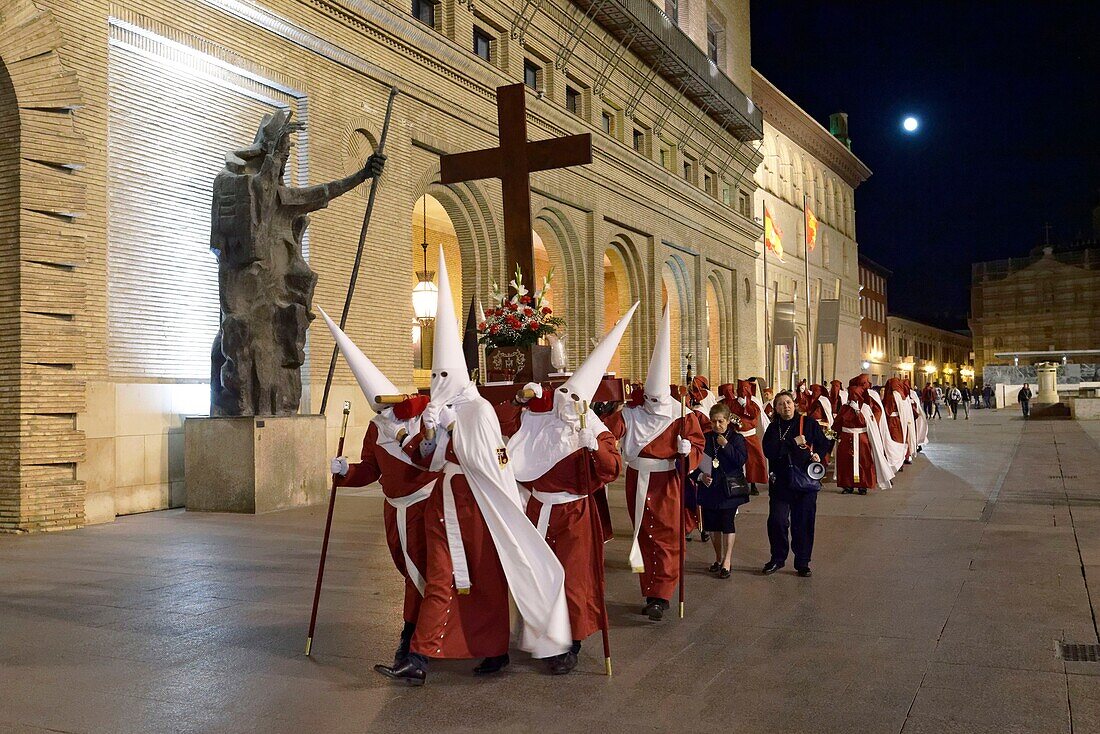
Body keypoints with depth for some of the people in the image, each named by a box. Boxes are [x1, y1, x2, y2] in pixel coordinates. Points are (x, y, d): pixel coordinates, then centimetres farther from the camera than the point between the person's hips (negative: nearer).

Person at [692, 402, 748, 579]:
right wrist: (701, 475, -9)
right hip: (709, 487, 4)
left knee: (728, 524, -3)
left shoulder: (736, 438, -3)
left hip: (729, 489, -4)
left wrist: (726, 446, -17)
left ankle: (727, 561, 5)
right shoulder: (705, 438, 5)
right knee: (712, 525, 10)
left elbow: (741, 460, -15)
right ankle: (718, 558, 27)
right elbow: (696, 461, 7)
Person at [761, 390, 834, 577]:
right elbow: (769, 451, -11)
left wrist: (818, 454, -9)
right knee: (777, 520, -4)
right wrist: (793, 442, -14)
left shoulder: (809, 423, 4)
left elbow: (824, 443, 11)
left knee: (803, 523, 3)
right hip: (781, 482, 0)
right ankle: (777, 558, 14)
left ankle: (802, 562, 16)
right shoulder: (773, 428, 4)